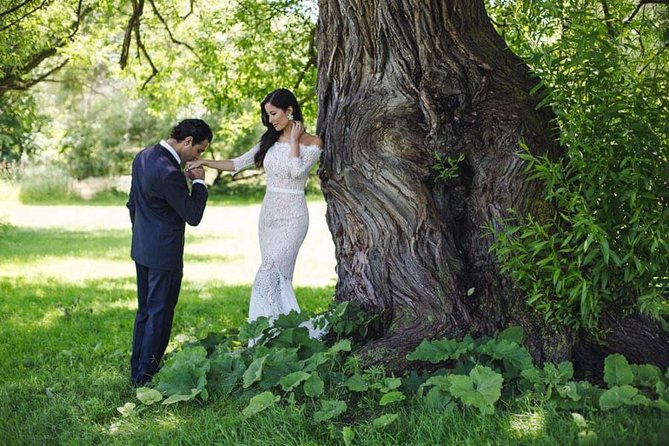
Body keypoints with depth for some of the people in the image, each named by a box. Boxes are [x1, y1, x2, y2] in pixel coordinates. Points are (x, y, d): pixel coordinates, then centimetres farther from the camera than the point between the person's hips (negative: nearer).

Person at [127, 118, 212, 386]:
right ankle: (146, 374, 12)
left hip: (142, 249, 9)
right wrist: (199, 183, -7)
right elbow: (193, 216, -19)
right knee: (160, 314, 3)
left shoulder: (143, 156, 5)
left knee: (145, 311, 19)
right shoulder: (169, 173, -25)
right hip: (165, 253, -9)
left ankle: (137, 371, 27)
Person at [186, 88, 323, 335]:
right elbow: (238, 163, 11)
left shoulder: (312, 142, -4)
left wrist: (294, 140, -11)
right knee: (278, 277, 4)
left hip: (292, 217, -6)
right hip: (269, 213, 6)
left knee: (268, 276, -14)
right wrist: (204, 162, 2)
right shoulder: (270, 140, 12)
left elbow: (297, 170, -21)